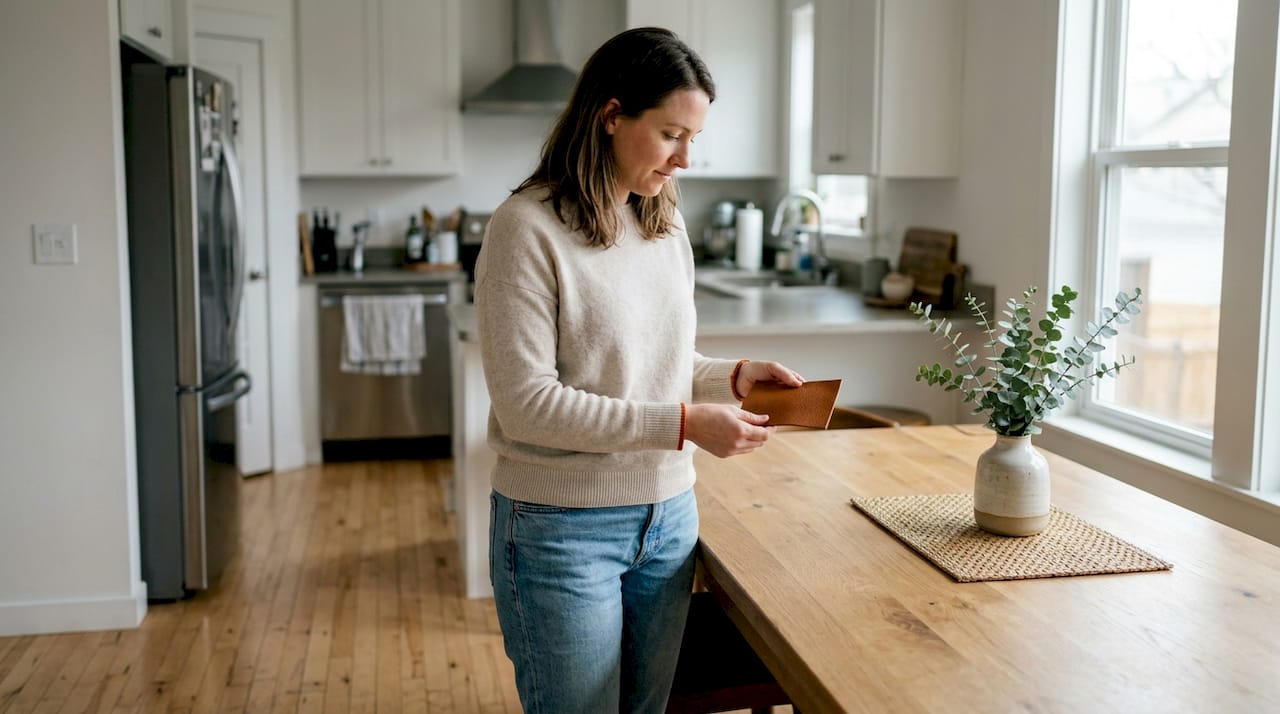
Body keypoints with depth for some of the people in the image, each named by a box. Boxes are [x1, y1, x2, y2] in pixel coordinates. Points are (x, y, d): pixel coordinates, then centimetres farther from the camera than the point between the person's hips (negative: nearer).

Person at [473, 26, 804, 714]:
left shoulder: (666, 227, 7)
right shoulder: (528, 229, -15)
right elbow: (527, 403, -20)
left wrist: (732, 375, -3)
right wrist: (685, 424, -22)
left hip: (667, 517, 7)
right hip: (563, 528, -6)